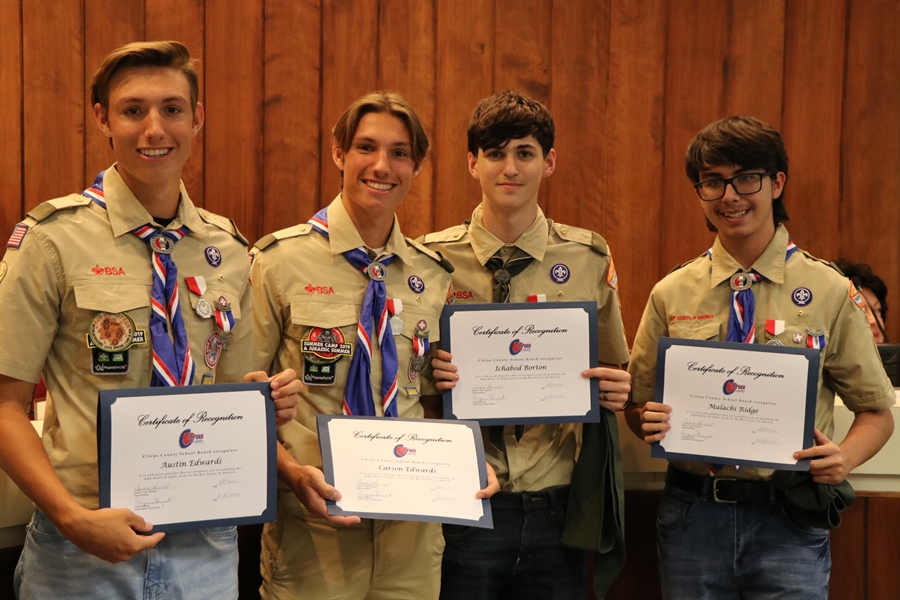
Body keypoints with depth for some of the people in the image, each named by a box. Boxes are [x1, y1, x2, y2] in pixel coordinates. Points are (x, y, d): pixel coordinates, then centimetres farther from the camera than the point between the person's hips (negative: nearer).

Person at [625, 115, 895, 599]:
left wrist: (843, 457, -15)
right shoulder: (671, 295, 4)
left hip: (789, 522, -1)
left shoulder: (830, 293, -1)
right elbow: (637, 406, 11)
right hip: (692, 516, 2)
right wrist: (650, 421, -11)